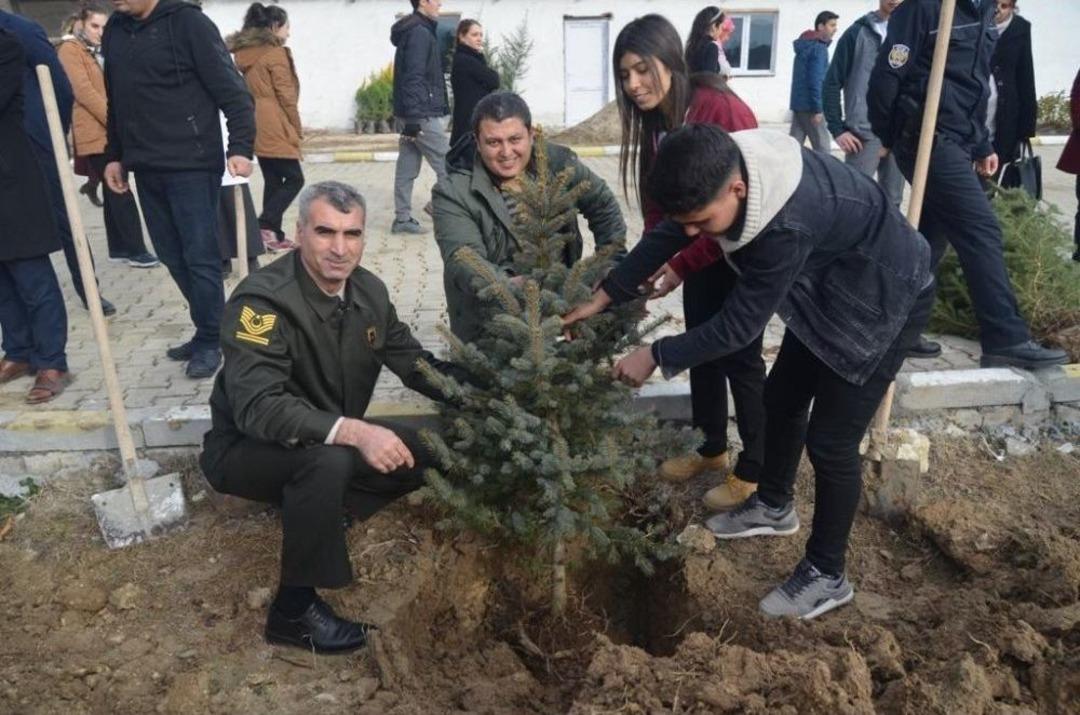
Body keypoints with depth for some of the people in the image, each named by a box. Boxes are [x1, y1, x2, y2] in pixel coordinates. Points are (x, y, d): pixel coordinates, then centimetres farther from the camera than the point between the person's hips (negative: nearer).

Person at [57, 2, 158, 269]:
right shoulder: (70, 50, -5)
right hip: (94, 134, -8)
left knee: (114, 191, 10)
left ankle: (118, 247, 16)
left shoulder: (101, 52, 20)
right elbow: (83, 91, -15)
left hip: (110, 132, 8)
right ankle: (135, 250, -10)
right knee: (120, 192, -11)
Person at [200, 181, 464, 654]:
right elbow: (257, 408, -36)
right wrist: (352, 431, -47)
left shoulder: (368, 291, -6)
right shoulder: (262, 300, -27)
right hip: (247, 448, -7)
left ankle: (321, 513, 4)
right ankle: (295, 610, -18)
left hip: (334, 444, 7)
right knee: (329, 460, -37)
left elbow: (415, 362, 2)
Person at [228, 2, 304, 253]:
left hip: (257, 128, 8)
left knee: (272, 180, 11)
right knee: (294, 178, -2)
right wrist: (298, 129, -3)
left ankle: (274, 235, 11)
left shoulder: (245, 54, 15)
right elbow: (286, 96, -12)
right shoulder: (276, 53, -9)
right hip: (275, 128, -8)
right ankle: (266, 224, -12)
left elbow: (251, 92, 15)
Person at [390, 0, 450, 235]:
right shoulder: (420, 32, -12)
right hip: (422, 116, -10)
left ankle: (403, 218, 12)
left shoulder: (412, 30, 19)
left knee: (407, 168, 9)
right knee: (448, 167, -4)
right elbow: (414, 77, -20)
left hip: (412, 116, 10)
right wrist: (413, 118, -24)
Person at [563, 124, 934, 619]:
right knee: (782, 396, 17)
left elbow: (738, 325, -31)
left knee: (829, 439, -6)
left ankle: (826, 576, 14)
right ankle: (774, 507, 40)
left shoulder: (789, 225, -41)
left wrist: (656, 356, -22)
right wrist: (603, 298, -2)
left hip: (884, 299, -8)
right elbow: (666, 236, -3)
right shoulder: (727, 168, -16)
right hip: (827, 289, 9)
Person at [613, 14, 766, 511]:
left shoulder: (722, 110, -24)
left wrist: (683, 265, -24)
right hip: (701, 251, 7)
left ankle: (754, 470, 18)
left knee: (740, 356, 1)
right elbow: (656, 200, 3)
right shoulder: (653, 120, -1)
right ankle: (712, 448, 33)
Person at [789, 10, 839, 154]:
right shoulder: (819, 48, -11)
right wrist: (817, 109, -19)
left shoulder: (804, 45, 17)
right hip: (810, 105, -9)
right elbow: (815, 81, -19)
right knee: (821, 147, -4)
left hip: (798, 103, 9)